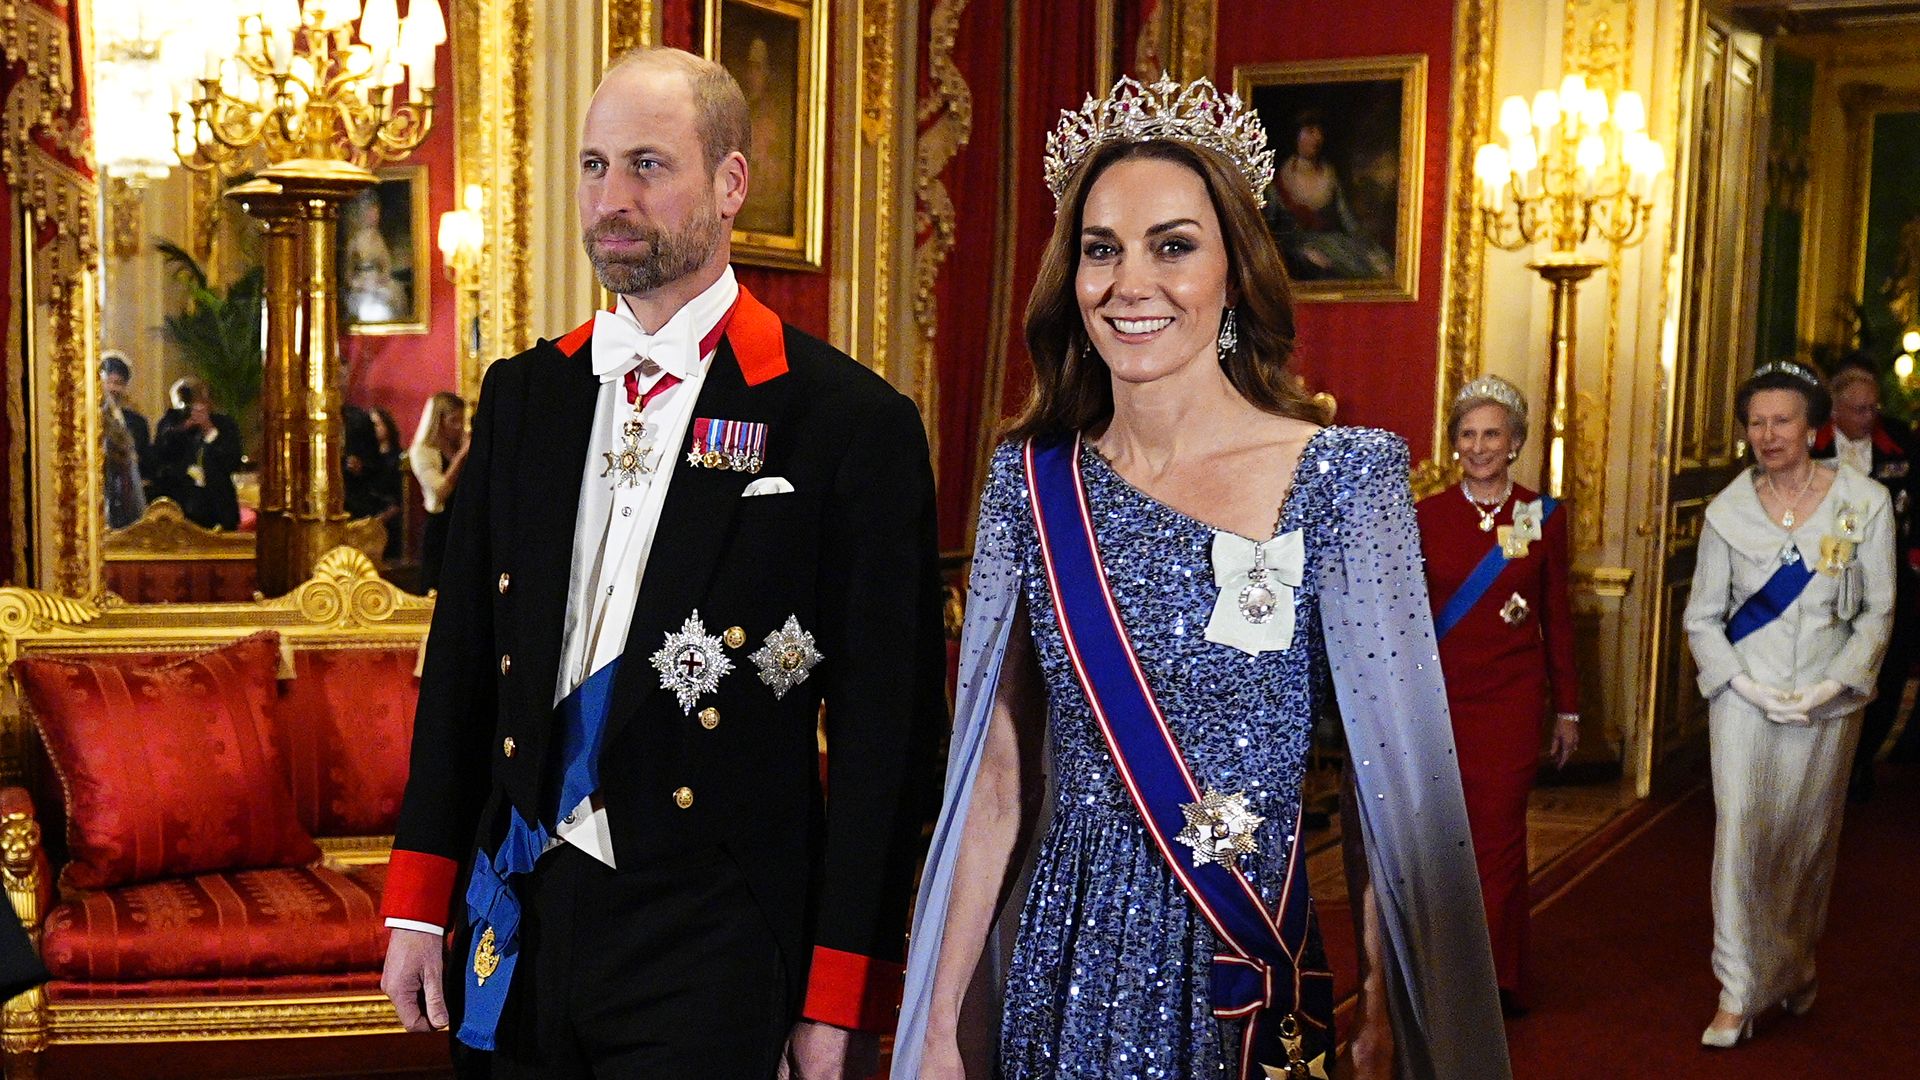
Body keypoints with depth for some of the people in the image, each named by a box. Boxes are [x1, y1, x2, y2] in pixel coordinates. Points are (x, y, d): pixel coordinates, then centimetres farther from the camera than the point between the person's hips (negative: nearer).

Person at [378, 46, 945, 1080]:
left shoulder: (850, 422, -9)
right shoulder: (521, 395, 7)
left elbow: (885, 729, -9)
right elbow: (462, 659, 11)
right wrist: (418, 905, 8)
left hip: (710, 955, -4)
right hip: (516, 927, 5)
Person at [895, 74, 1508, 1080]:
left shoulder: (1341, 477, -9)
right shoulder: (1032, 479, -1)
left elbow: (1389, 768, -8)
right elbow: (997, 772, 1)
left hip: (1254, 976, -2)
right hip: (1065, 970, 3)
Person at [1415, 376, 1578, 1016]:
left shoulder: (1542, 518, 3)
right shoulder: (1426, 516, 3)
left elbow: (1557, 618, 7)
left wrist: (1567, 708, 8)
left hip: (1513, 698, -1)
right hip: (1440, 697, 1)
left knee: (1498, 833, -4)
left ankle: (1493, 980, 6)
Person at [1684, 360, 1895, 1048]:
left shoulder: (1864, 502, -4)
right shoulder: (1729, 511, -2)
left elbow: (1877, 611, 0)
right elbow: (1703, 617, 3)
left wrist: (1834, 685, -11)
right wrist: (1745, 685, -10)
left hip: (1828, 701, 0)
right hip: (1746, 698, 0)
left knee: (1811, 838, 12)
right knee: (1741, 836, -6)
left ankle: (1796, 967, 33)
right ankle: (1738, 993, 0)